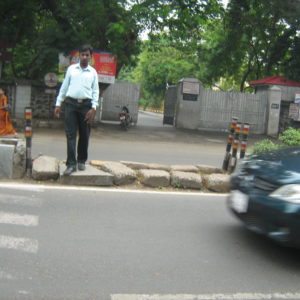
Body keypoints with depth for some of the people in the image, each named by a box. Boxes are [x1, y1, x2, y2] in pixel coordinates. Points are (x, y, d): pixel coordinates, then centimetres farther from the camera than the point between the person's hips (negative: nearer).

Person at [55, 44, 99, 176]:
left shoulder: (93, 72, 10)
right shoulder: (71, 69, 11)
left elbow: (95, 91, 7)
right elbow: (64, 87, 12)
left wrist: (93, 108, -5)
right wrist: (58, 104, 7)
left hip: (86, 105, 0)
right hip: (71, 103, 0)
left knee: (84, 135, 5)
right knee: (70, 134, -5)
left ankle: (81, 161, 20)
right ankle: (71, 164, -6)